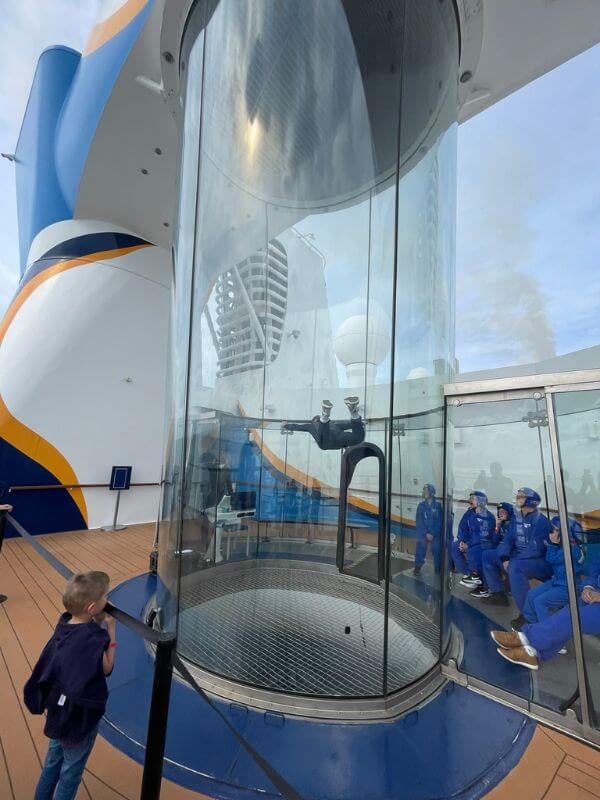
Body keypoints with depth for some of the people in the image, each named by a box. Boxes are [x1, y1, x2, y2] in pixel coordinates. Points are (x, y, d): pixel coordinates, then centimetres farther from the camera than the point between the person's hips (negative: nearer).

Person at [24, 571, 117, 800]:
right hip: (79, 718, -6)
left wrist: (97, 625, -14)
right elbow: (107, 668, -21)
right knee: (70, 774, 20)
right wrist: (110, 631, -25)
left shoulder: (66, 621, -16)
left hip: (58, 712, 7)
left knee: (52, 764, 29)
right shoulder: (92, 639, -37)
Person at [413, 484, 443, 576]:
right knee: (420, 547, -8)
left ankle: (438, 570, 8)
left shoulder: (438, 505, -2)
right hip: (423, 532, 1)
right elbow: (419, 521, 0)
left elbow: (439, 521, -2)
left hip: (436, 533, -1)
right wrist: (426, 533, -8)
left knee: (437, 550, -7)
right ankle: (417, 568, 4)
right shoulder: (421, 505, 2)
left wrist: (433, 534, -9)